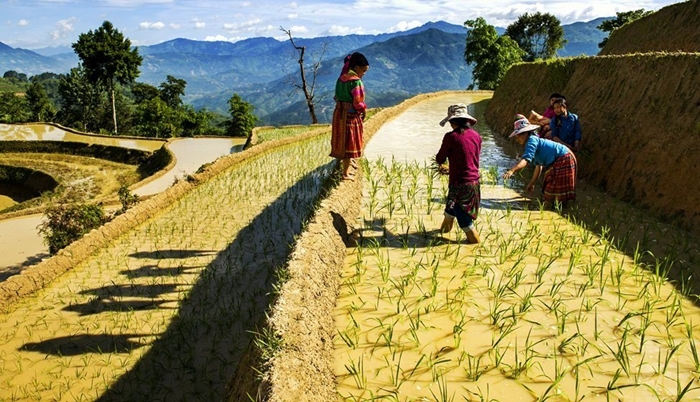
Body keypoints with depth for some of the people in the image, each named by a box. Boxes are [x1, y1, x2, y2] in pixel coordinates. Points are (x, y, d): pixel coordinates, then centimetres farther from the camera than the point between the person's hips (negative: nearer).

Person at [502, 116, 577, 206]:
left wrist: (512, 170, -45)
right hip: (555, 163, 11)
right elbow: (538, 165, 18)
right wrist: (532, 183, 21)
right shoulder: (535, 141, 14)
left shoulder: (532, 140, -17)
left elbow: (526, 159, -33)